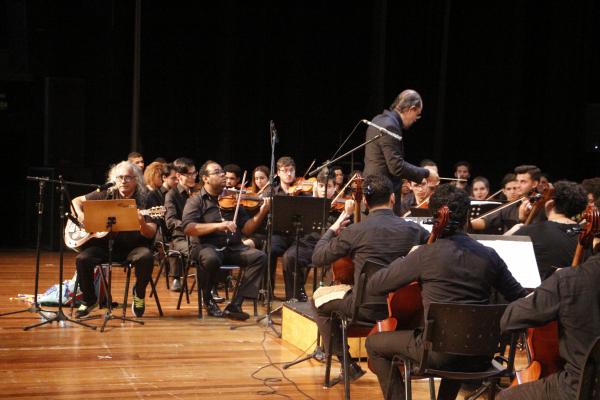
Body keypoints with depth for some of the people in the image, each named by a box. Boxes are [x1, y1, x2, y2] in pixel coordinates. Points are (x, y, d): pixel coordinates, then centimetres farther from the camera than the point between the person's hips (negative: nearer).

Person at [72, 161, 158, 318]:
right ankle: (89, 299, 2)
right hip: (105, 245, 2)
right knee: (82, 259, -24)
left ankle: (139, 293, -3)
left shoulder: (144, 200, -2)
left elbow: (151, 234, -9)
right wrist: (81, 215, -7)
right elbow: (77, 201, 14)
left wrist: (142, 223, -32)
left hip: (133, 247, -2)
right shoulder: (106, 195, 6)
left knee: (146, 257, -34)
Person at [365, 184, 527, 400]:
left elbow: (372, 287, -6)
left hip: (439, 351, -5)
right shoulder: (489, 256, 0)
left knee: (374, 343, 17)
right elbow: (520, 298, 10)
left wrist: (405, 260, 8)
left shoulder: (426, 254, -12)